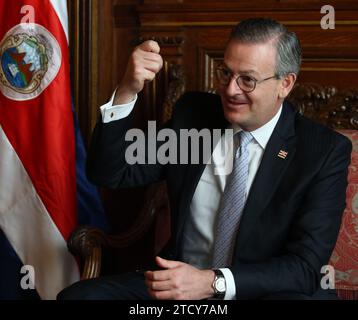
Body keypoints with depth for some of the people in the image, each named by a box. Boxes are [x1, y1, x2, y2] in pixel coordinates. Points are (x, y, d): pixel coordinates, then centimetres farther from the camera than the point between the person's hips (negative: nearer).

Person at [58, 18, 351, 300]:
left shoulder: (326, 152, -7)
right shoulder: (193, 114, 5)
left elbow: (305, 266, -13)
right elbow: (110, 174, 3)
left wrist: (213, 282, -26)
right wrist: (127, 91, -13)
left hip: (266, 292, -3)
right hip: (177, 282, 3)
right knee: (79, 295, -21)